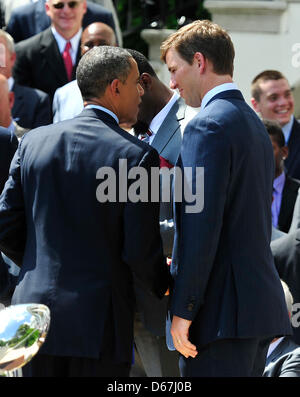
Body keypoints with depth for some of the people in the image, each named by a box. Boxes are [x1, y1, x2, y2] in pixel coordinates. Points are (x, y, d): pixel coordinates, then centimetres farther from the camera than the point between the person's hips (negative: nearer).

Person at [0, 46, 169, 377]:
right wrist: (164, 286, 11)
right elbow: (141, 249, -10)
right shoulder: (137, 155, -9)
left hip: (35, 307, 4)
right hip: (101, 321, -4)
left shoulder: (34, 141, 5)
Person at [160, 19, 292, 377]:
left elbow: (201, 225, -18)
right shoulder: (254, 124, 19)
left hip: (223, 310, -10)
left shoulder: (208, 126, -11)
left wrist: (183, 308, -16)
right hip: (262, 304, 10)